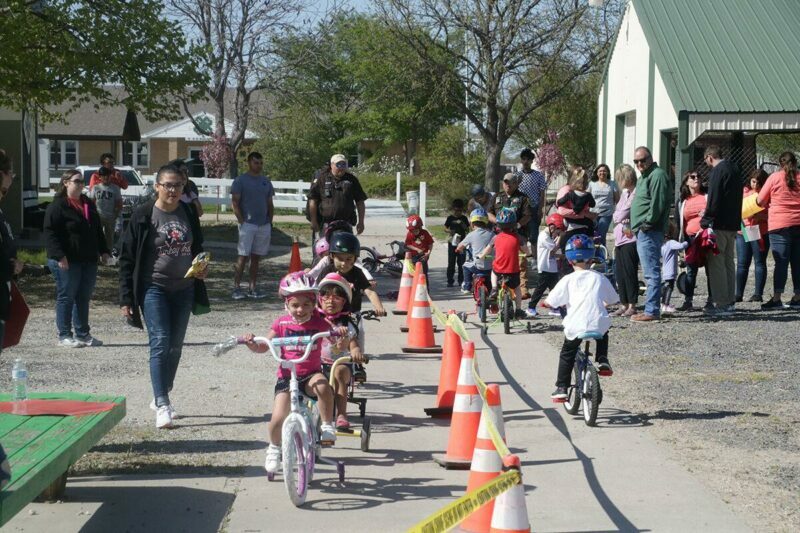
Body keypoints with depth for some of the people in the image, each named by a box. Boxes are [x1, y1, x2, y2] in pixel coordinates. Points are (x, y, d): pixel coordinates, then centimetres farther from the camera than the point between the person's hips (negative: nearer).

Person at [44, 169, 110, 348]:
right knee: (66, 297, -2)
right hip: (67, 261, -7)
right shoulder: (58, 205, -8)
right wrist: (59, 255, -22)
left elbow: (98, 230, 23)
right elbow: (50, 232, -14)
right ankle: (64, 336, 4)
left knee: (84, 298, 11)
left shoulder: (89, 205, 16)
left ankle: (83, 334, 18)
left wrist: (103, 250, 15)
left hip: (89, 260, 7)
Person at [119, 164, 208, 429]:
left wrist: (202, 267, -1)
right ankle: (162, 406, -14)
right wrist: (126, 298, -10)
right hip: (153, 288, -5)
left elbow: (197, 247, 21)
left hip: (183, 289, 5)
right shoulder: (143, 216, -8)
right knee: (160, 343, -13)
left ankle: (161, 397, 26)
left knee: (175, 346, 11)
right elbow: (127, 258, -6)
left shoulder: (188, 214, 6)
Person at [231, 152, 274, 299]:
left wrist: (270, 222, 9)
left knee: (256, 257, 8)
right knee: (243, 256, -7)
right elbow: (235, 202, -5)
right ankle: (236, 288, -5)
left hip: (264, 225, 5)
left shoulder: (266, 181, 14)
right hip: (247, 224, -5)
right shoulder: (241, 180, -2)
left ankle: (253, 288, 12)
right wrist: (241, 221, -12)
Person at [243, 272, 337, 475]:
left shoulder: (319, 323, -2)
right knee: (278, 418, -13)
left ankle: (327, 426, -17)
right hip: (286, 377, 1)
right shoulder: (281, 324, 0)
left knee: (322, 384, -37)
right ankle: (274, 448, 19)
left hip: (311, 375, -1)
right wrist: (252, 344, -14)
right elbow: (263, 346, 7)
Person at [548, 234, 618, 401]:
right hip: (598, 324, 2)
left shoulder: (568, 280, 1)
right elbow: (612, 300, 17)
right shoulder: (599, 278, 7)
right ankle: (602, 361, 21)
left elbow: (551, 302, -2)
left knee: (567, 355, 18)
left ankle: (561, 388, 14)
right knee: (603, 334, 37)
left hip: (575, 327, -2)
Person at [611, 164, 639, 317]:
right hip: (620, 237, 9)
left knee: (629, 272, -5)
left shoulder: (635, 193, -9)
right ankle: (624, 305, 15)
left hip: (630, 238, -9)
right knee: (619, 273, 9)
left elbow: (623, 214, -14)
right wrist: (623, 227, -1)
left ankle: (632, 306, 0)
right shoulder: (624, 193, 19)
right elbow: (616, 216, 14)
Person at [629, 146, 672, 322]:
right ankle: (651, 308, 17)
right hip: (643, 232, 11)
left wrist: (647, 223, -17)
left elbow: (657, 203, -20)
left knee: (651, 273, -10)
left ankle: (652, 311, -10)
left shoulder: (658, 175, -10)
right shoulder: (644, 177, 23)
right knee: (650, 273, 12)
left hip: (650, 232, -11)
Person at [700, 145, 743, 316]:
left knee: (716, 263, -6)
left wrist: (705, 220, -10)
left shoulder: (717, 171, -12)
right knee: (729, 262, 14)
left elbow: (713, 200, -17)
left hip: (719, 225, -9)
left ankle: (722, 304, -8)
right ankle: (730, 302, 17)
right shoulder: (734, 170, 17)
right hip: (733, 224, 9)